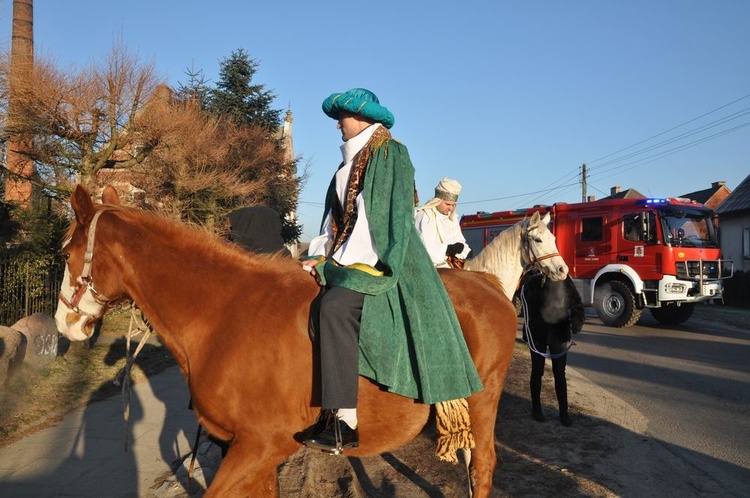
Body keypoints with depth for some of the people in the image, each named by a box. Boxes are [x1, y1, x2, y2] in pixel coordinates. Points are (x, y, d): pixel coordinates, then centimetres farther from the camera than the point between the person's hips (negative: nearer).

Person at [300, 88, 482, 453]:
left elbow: (384, 215, -13)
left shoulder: (389, 153, -3)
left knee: (333, 307, -30)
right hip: (350, 257, 9)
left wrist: (342, 260, -16)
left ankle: (344, 422, -29)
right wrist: (321, 255, 3)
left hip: (380, 260, -9)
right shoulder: (350, 163, 22)